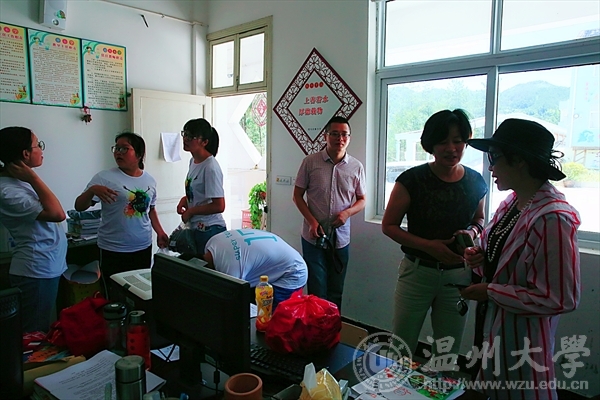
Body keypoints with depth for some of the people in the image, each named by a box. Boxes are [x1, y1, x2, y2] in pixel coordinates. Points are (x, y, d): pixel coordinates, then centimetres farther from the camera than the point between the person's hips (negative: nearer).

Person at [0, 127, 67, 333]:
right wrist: (33, 179, -21)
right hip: (36, 271, -10)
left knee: (43, 330, 20)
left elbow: (51, 214, 17)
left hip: (48, 266, 10)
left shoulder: (20, 180, 9)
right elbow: (57, 213, -28)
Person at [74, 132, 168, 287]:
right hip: (114, 251, -4)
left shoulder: (150, 180, 6)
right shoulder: (104, 178, -8)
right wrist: (92, 190, -29)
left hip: (144, 247, 4)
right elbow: (79, 207, -11)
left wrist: (160, 232, 11)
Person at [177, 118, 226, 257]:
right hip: (196, 229, 9)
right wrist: (185, 199, 3)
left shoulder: (210, 167, -20)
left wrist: (190, 211, -12)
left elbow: (219, 206, -22)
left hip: (210, 230, -9)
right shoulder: (193, 162, 8)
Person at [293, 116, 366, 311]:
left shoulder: (356, 167, 1)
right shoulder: (310, 162, -5)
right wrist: (312, 221, -13)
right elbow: (297, 195, 0)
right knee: (317, 291, 3)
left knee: (336, 292, 15)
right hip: (313, 236, -2)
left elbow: (362, 200, 9)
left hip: (341, 238, 2)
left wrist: (347, 212, -13)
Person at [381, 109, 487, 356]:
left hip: (459, 275, 3)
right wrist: (428, 245, -19)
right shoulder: (412, 180, -11)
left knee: (448, 352, 19)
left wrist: (473, 231, -7)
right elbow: (388, 226, -7)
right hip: (417, 272, -3)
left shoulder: (476, 182, -1)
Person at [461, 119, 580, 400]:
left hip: (522, 336, -8)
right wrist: (481, 258, -5)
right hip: (493, 323, 8)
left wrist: (490, 291, -21)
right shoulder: (511, 203, 1)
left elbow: (560, 299, -25)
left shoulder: (552, 218, -26)